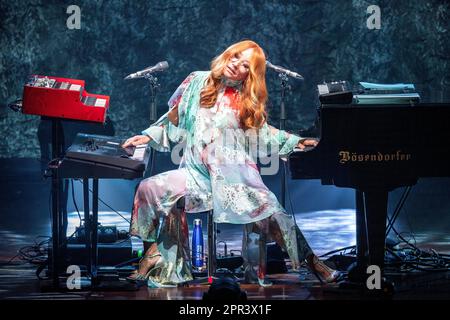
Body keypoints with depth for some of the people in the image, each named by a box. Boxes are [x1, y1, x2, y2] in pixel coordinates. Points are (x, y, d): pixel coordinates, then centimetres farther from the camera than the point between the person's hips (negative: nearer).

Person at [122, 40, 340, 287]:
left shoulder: (247, 100, 13)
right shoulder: (197, 82, 12)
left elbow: (261, 133, 18)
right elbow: (174, 119, 19)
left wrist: (295, 141, 10)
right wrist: (148, 136, 11)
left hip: (233, 170, -2)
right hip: (196, 171, 2)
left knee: (267, 208, -25)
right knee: (149, 188, -18)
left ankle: (310, 259, -16)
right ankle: (153, 254, -6)